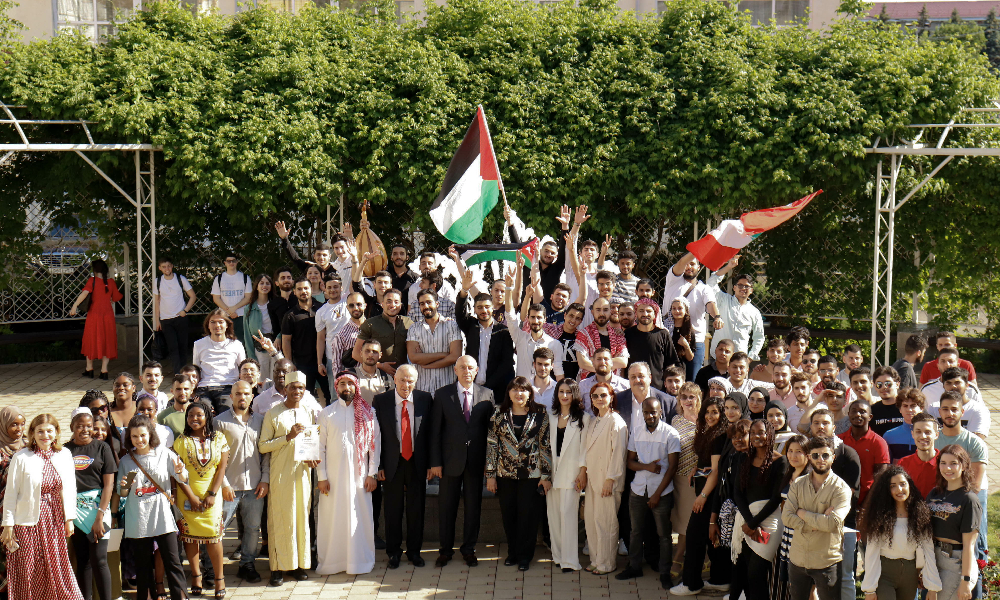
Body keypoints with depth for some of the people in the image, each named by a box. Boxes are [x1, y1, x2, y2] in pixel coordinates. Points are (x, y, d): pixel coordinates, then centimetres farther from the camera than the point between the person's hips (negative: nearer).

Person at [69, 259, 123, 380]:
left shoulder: (92, 280, -7)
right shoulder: (111, 282, 1)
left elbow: (85, 293, -22)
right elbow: (116, 298, 10)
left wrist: (75, 306, -29)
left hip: (94, 314, -2)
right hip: (108, 315, 2)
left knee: (91, 341, 13)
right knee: (107, 341, 8)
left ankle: (89, 369, 21)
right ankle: (104, 370, 5)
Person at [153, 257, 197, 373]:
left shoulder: (180, 279, 1)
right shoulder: (157, 281, 4)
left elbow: (193, 296, 5)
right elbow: (156, 301, 10)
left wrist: (185, 310, -5)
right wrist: (157, 320, 5)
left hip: (180, 317, 0)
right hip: (165, 320, 0)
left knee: (182, 346, 2)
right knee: (173, 347, -8)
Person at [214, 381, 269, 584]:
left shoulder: (260, 420, 8)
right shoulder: (220, 421, -2)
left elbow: (266, 452, 11)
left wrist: (265, 479, 2)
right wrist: (223, 483, -9)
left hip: (255, 486, 3)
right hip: (229, 486, -3)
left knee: (253, 528, 9)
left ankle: (247, 565, 23)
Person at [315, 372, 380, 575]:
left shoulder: (367, 413, 4)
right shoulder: (327, 413, 4)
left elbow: (375, 443, 4)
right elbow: (320, 446, 3)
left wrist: (372, 474, -2)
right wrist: (321, 477, -4)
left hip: (359, 473, 0)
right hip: (333, 474, 0)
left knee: (360, 516, 2)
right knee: (332, 517, 2)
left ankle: (360, 559, 14)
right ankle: (331, 560, 14)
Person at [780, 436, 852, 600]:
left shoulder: (841, 488, -8)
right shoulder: (797, 484, 5)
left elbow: (833, 523, -22)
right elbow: (786, 517, -7)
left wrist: (803, 514, -11)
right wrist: (818, 522, -17)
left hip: (827, 562, -4)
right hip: (798, 559, 4)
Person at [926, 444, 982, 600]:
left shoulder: (969, 500, -12)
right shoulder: (934, 494, 8)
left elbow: (968, 545, -14)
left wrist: (965, 581, -15)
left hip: (957, 564, -6)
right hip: (933, 559, 6)